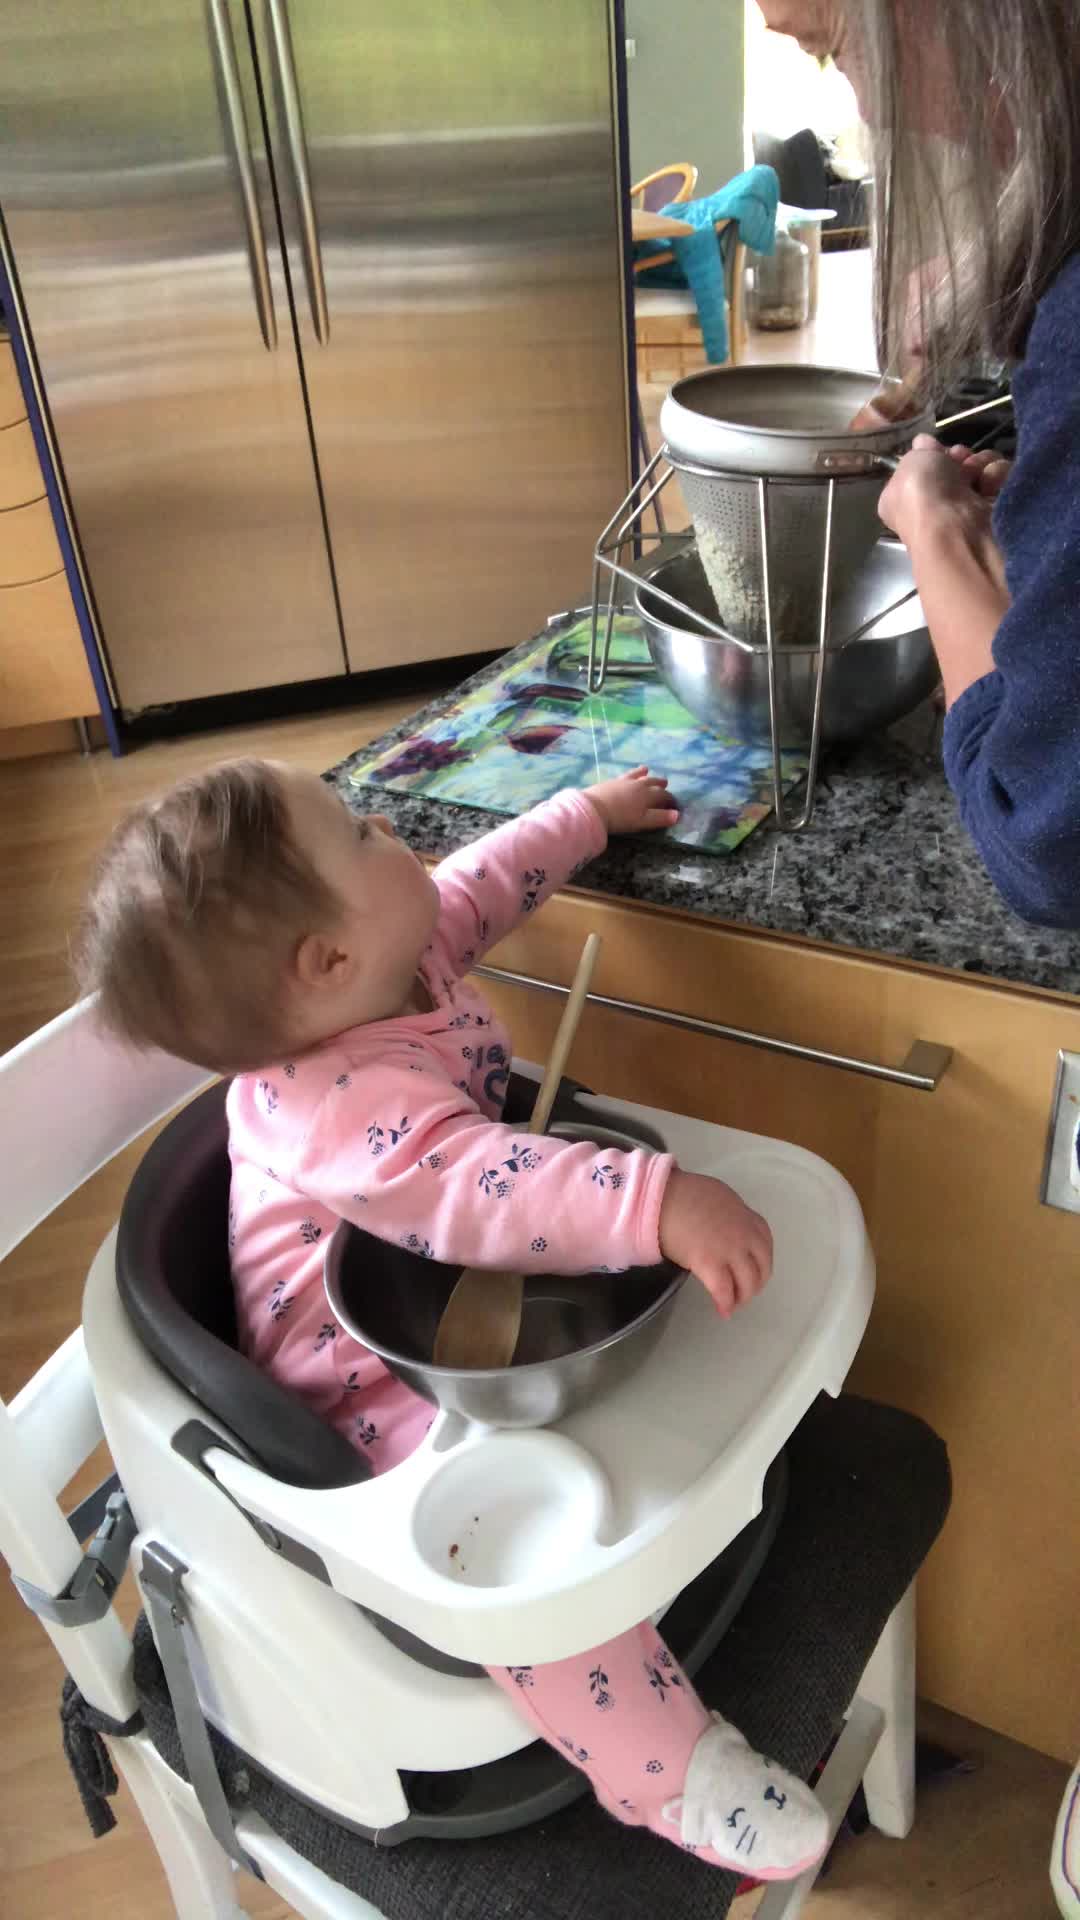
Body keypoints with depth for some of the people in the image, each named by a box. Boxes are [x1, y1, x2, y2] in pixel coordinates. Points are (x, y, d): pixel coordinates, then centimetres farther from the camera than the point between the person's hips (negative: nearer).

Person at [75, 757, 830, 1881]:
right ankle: (666, 1774, -14)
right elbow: (481, 1191, -52)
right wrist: (659, 1205, -61)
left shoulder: (396, 954, -7)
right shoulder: (344, 1107, -37)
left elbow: (483, 879, 11)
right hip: (377, 1394, -10)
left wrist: (587, 814, 24)